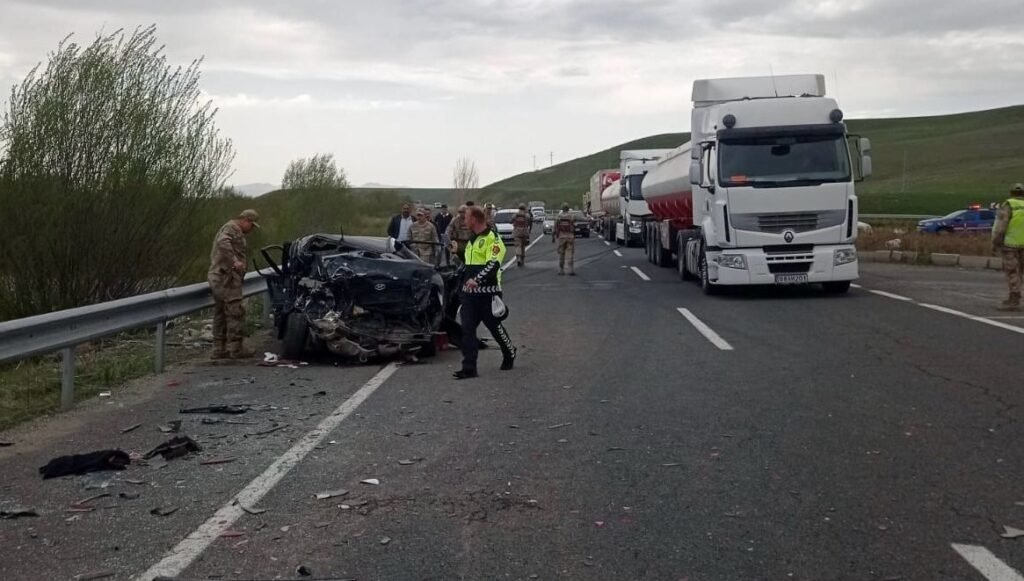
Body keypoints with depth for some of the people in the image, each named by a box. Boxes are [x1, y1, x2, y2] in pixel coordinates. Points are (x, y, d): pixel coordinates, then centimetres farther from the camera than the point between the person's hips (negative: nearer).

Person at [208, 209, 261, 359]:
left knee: (220, 314, 11)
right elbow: (223, 243, -28)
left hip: (216, 277, 11)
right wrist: (234, 261, -34)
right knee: (236, 312, -9)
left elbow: (214, 254, 32)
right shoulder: (232, 228, -7)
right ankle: (236, 348, -8)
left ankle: (219, 349, 13)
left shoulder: (229, 229, 26)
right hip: (227, 277, -11)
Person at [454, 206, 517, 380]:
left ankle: (510, 354, 30)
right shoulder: (472, 239, 18)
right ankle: (469, 368, -2)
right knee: (467, 330, -1)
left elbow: (493, 264, -24)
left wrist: (477, 280, -34)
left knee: (495, 326, 6)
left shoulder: (492, 239, -11)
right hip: (470, 292, 8)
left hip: (487, 292, -8)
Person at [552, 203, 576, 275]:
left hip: (561, 237, 1)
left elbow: (555, 228, -2)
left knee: (561, 254, 10)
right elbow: (574, 228, -6)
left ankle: (561, 270, 11)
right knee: (570, 254, -1)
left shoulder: (558, 217, -2)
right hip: (570, 237, -1)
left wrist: (553, 237, 4)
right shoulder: (571, 216, -5)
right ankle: (571, 270, -10)